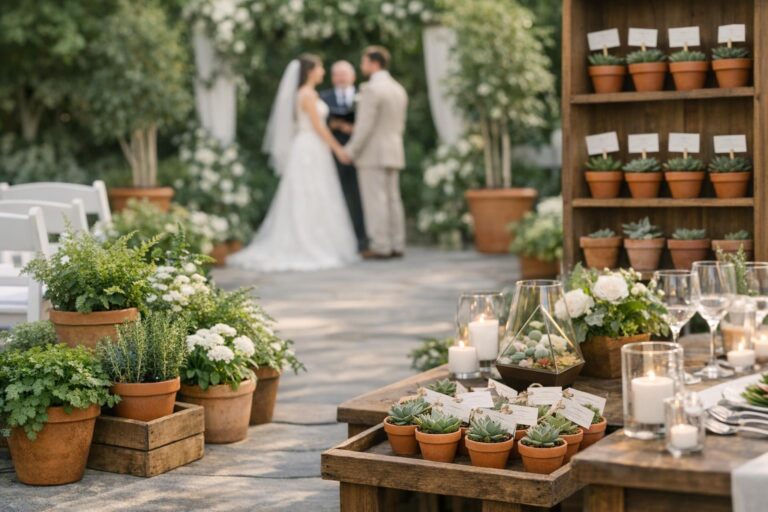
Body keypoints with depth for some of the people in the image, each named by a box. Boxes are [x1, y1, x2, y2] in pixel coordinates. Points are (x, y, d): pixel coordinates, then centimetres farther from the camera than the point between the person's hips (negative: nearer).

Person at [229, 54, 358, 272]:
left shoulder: (302, 93, 15)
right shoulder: (309, 94, -13)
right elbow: (318, 126, -15)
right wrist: (337, 148, -9)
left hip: (305, 150, 9)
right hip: (312, 150, -9)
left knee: (301, 202, 9)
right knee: (311, 201, -7)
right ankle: (311, 249, -5)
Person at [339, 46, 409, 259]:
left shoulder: (371, 90, -15)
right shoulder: (399, 90, 13)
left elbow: (365, 126, -19)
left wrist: (350, 151, -13)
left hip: (371, 154, -8)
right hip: (393, 153, 8)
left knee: (375, 201, -6)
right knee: (392, 199, 8)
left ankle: (381, 247, -6)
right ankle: (396, 245, 8)